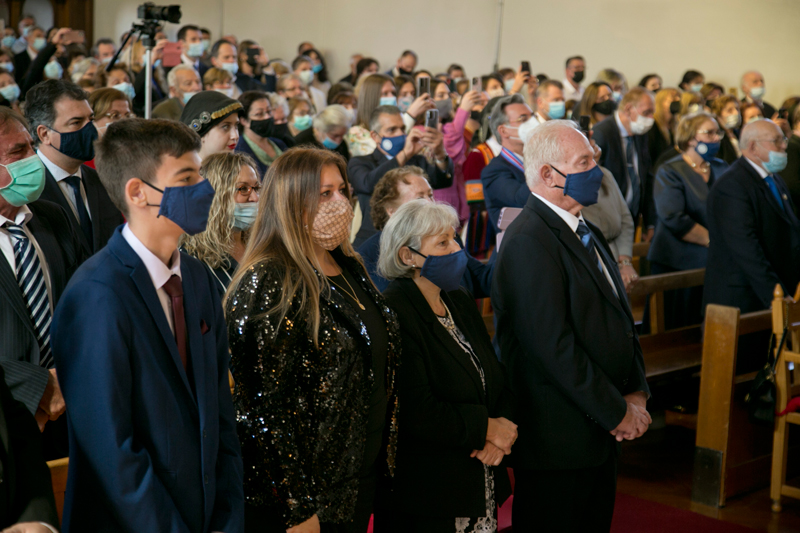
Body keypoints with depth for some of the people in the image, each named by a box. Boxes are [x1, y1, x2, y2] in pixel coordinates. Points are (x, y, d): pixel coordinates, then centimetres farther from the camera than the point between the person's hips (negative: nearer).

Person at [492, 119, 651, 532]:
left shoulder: (587, 234, 13)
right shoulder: (529, 241, -18)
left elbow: (619, 319, 15)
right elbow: (553, 345, -23)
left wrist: (636, 393, 1)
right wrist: (617, 413, -16)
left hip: (602, 436, 9)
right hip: (558, 441, -9)